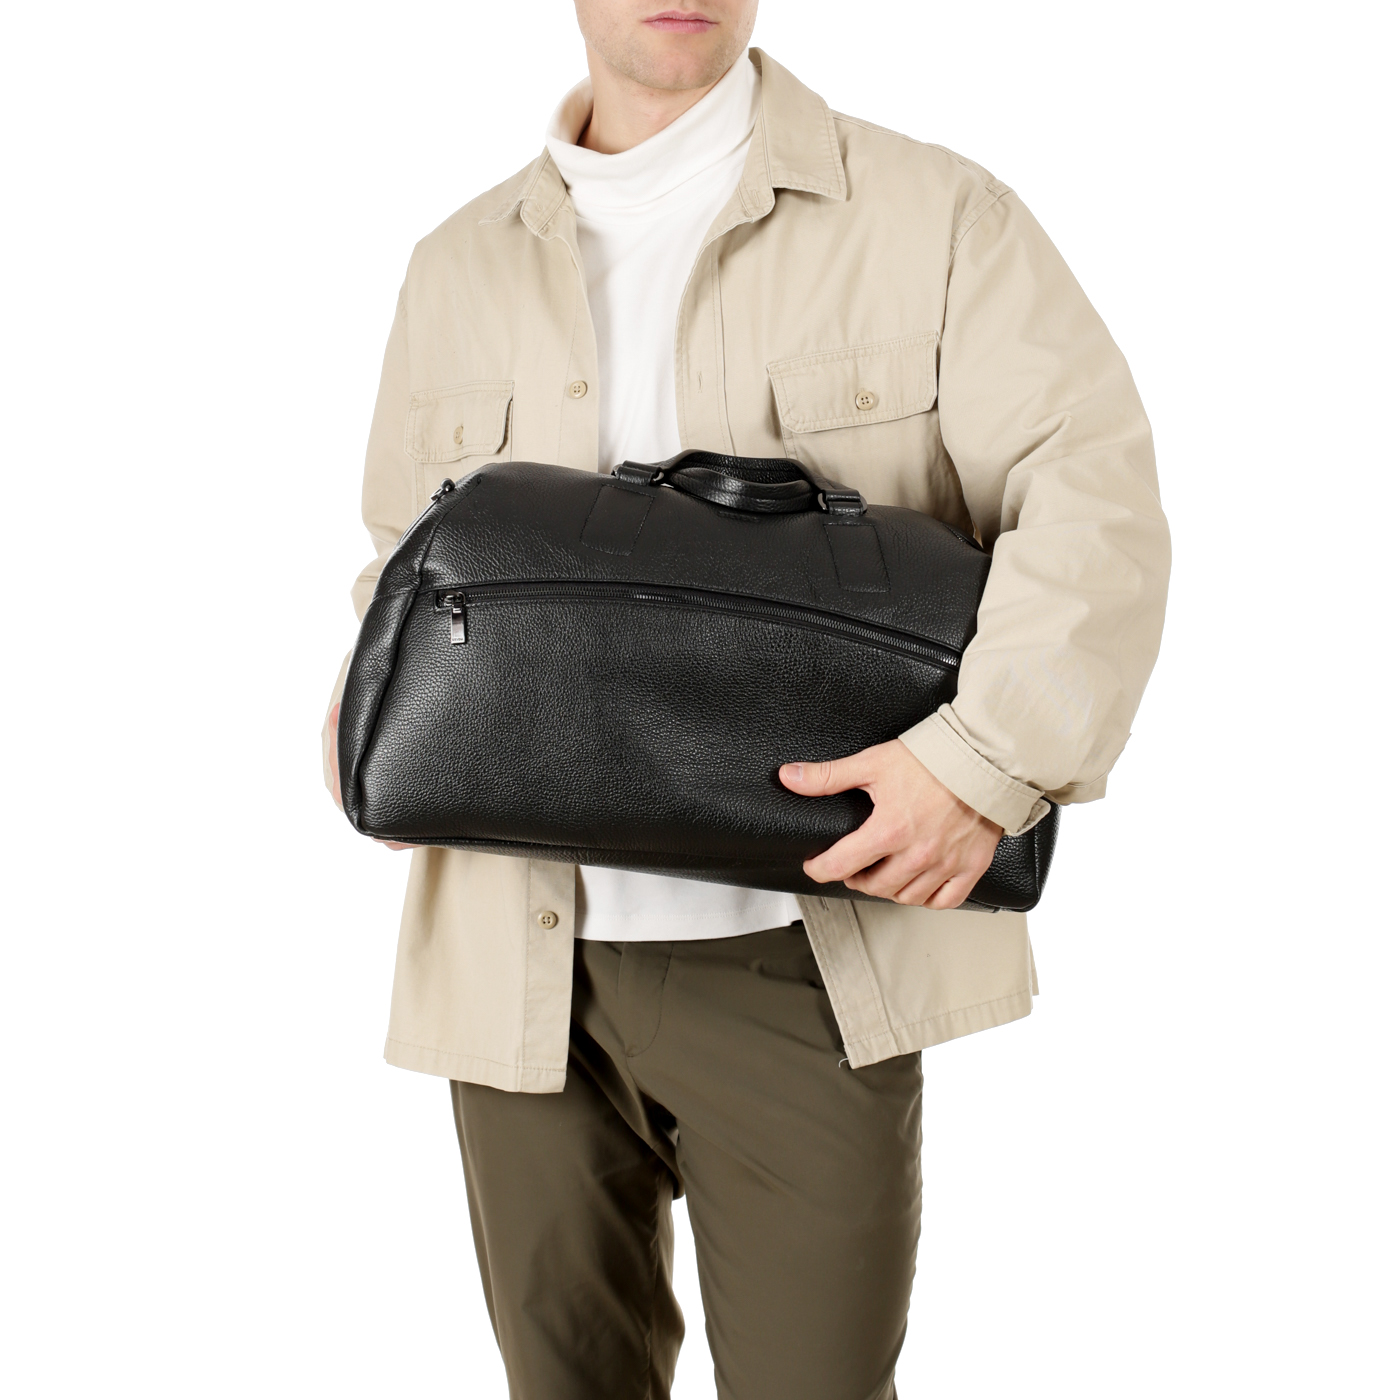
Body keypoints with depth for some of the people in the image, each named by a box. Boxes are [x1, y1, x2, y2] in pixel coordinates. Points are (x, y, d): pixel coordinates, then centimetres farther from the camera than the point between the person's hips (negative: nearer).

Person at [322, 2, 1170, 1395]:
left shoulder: (933, 217, 1)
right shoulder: (459, 269, 13)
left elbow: (1093, 501, -7)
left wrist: (987, 756, -21)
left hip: (797, 958, -3)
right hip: (523, 960, 4)